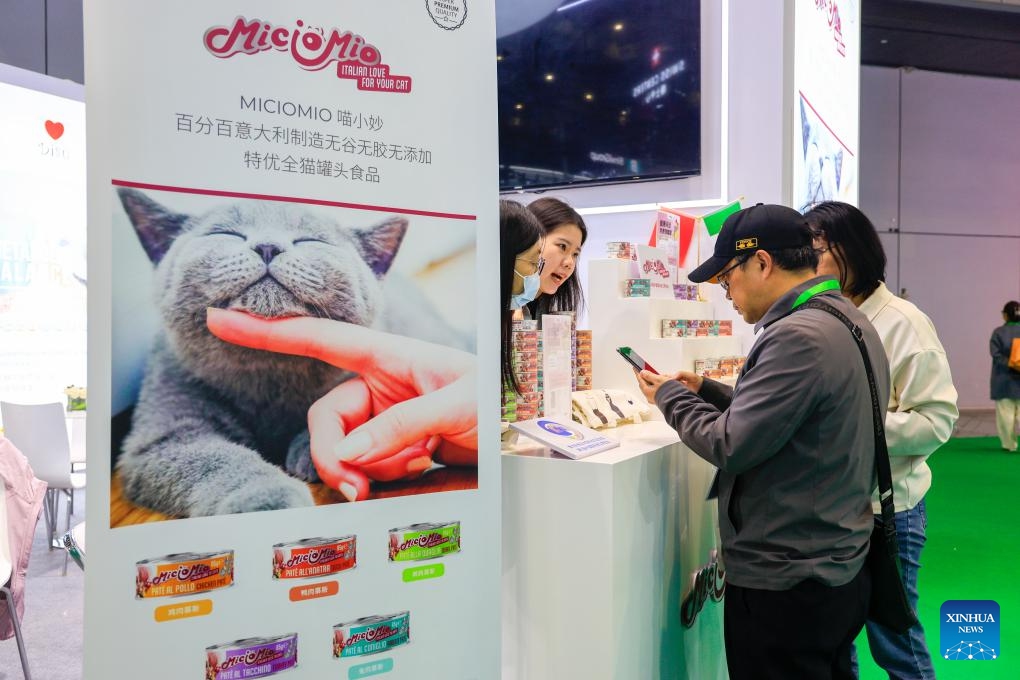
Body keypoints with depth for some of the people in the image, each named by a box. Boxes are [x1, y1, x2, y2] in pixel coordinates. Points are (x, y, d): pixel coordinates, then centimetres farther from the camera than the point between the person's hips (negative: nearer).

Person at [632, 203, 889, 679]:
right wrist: (706, 390, 10)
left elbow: (731, 446, -23)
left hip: (783, 586, -9)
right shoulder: (848, 320, 7)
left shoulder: (798, 336, -24)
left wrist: (670, 397, -8)